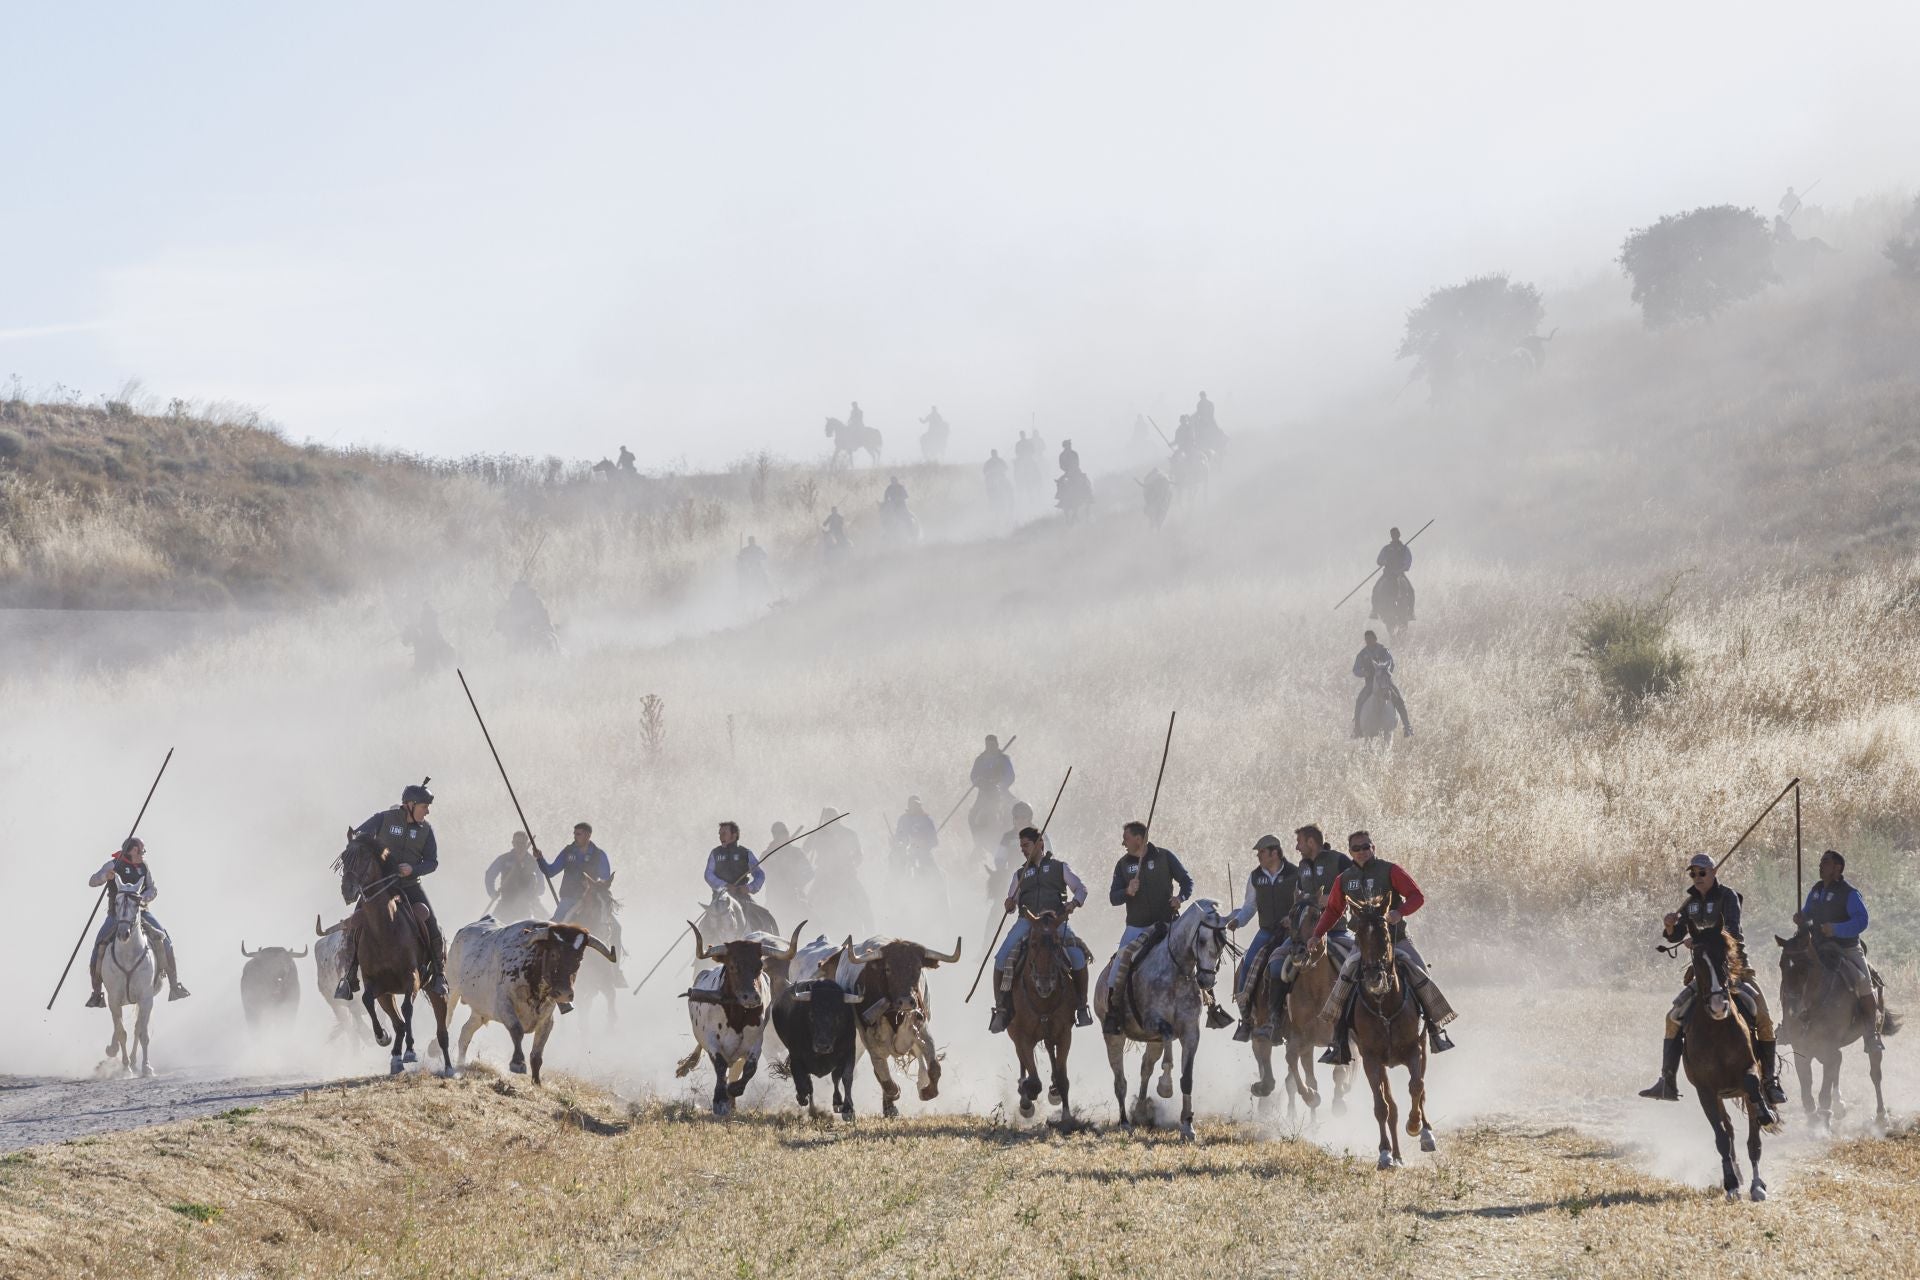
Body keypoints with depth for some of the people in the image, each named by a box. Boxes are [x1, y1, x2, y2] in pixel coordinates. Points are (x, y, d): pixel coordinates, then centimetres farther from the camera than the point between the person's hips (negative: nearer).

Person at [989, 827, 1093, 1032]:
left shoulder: (1059, 867, 15)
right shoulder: (1020, 874, 22)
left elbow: (1080, 889, 12)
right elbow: (1011, 904, 21)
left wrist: (1074, 902, -9)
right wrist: (1010, 905, -4)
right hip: (1027, 921, 2)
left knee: (1078, 956, -25)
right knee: (1002, 958, -20)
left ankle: (1082, 1006, -10)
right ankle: (1001, 1010, -13)